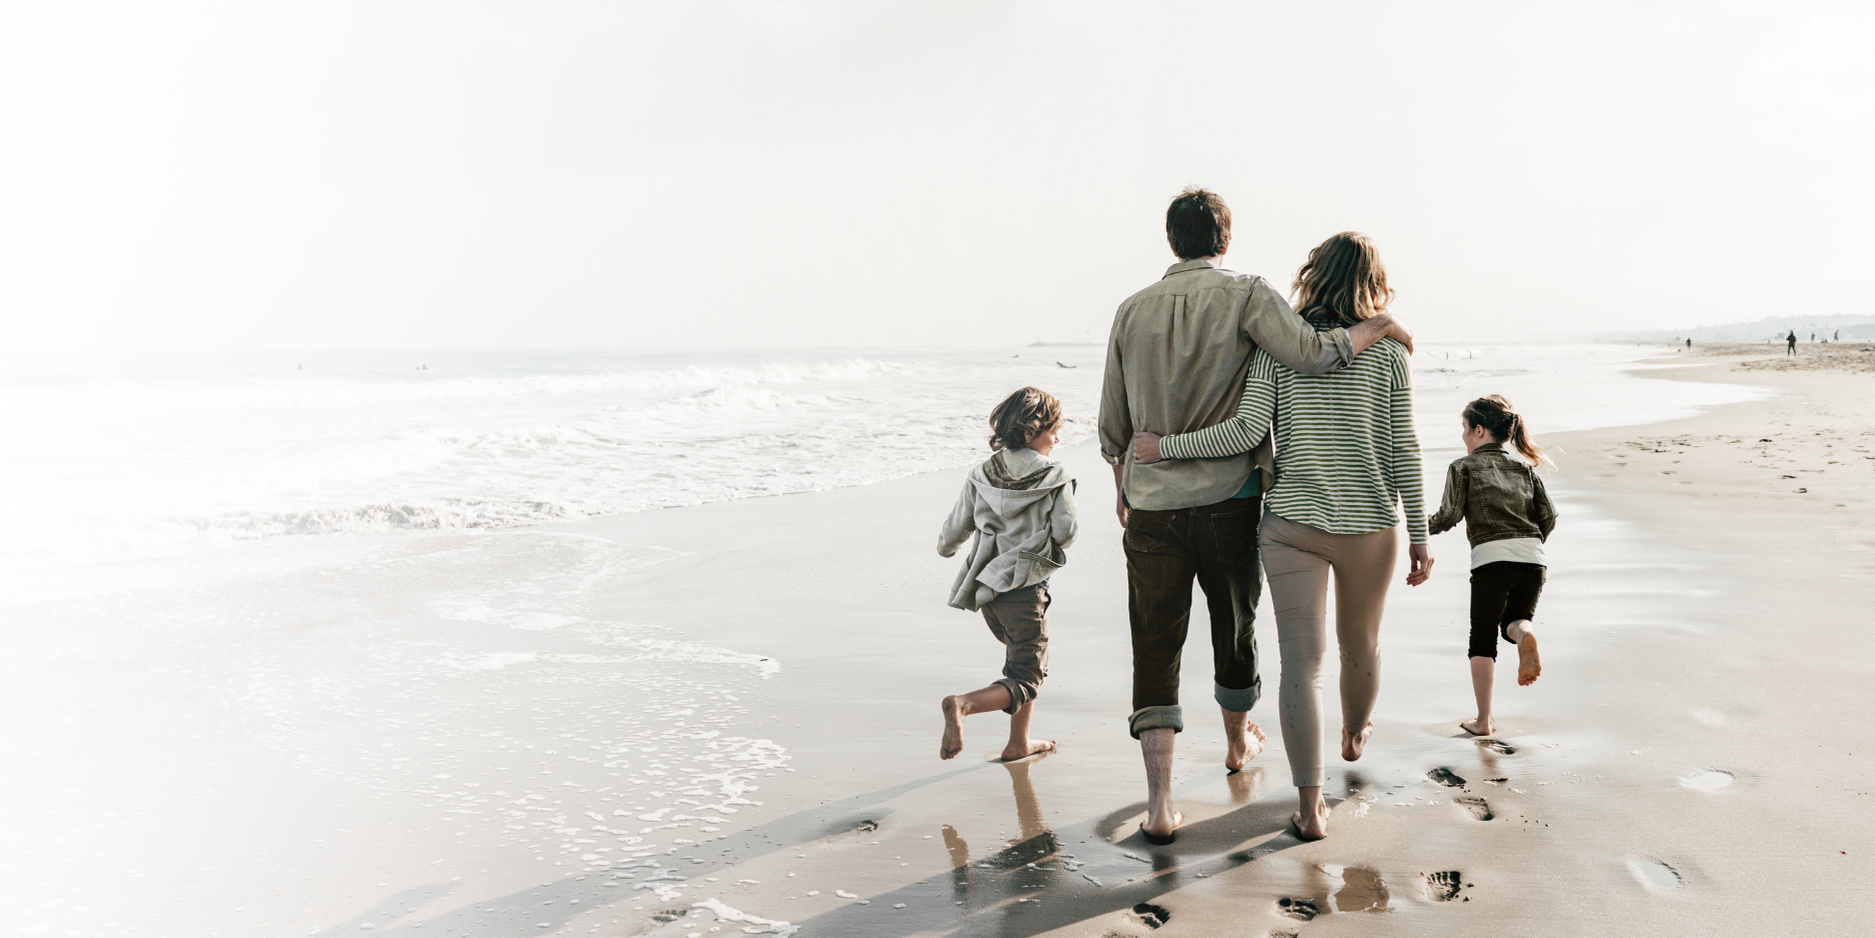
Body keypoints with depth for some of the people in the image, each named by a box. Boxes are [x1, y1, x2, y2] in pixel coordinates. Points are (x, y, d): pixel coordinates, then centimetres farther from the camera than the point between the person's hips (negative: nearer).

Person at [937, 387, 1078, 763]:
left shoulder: (980, 476, 4)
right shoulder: (1054, 478, -8)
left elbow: (956, 528, 7)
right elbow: (1065, 533, -11)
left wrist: (945, 547, 30)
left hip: (986, 586, 6)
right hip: (1024, 588, -6)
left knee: (1024, 660, 27)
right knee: (1025, 680, -1)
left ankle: (1019, 743, 31)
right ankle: (962, 704, -28)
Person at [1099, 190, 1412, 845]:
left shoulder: (1134, 310, 5)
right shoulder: (1244, 294, -5)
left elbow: (1112, 425, 9)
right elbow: (1310, 354, -20)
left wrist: (1122, 489, 25)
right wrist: (1380, 325, -4)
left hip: (1152, 504, 1)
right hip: (1228, 500, -1)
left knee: (1155, 646, 2)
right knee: (1234, 628, 20)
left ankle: (1160, 801, -7)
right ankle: (1238, 741, 43)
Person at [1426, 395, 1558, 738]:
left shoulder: (1463, 466, 9)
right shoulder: (1525, 467, 20)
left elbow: (1451, 514, -1)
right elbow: (1548, 516, 15)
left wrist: (1426, 527, 18)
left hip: (1490, 557, -3)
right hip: (1532, 556, 3)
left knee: (1483, 639, 9)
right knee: (1515, 620, 22)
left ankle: (1483, 720, 8)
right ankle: (1525, 633, -17)